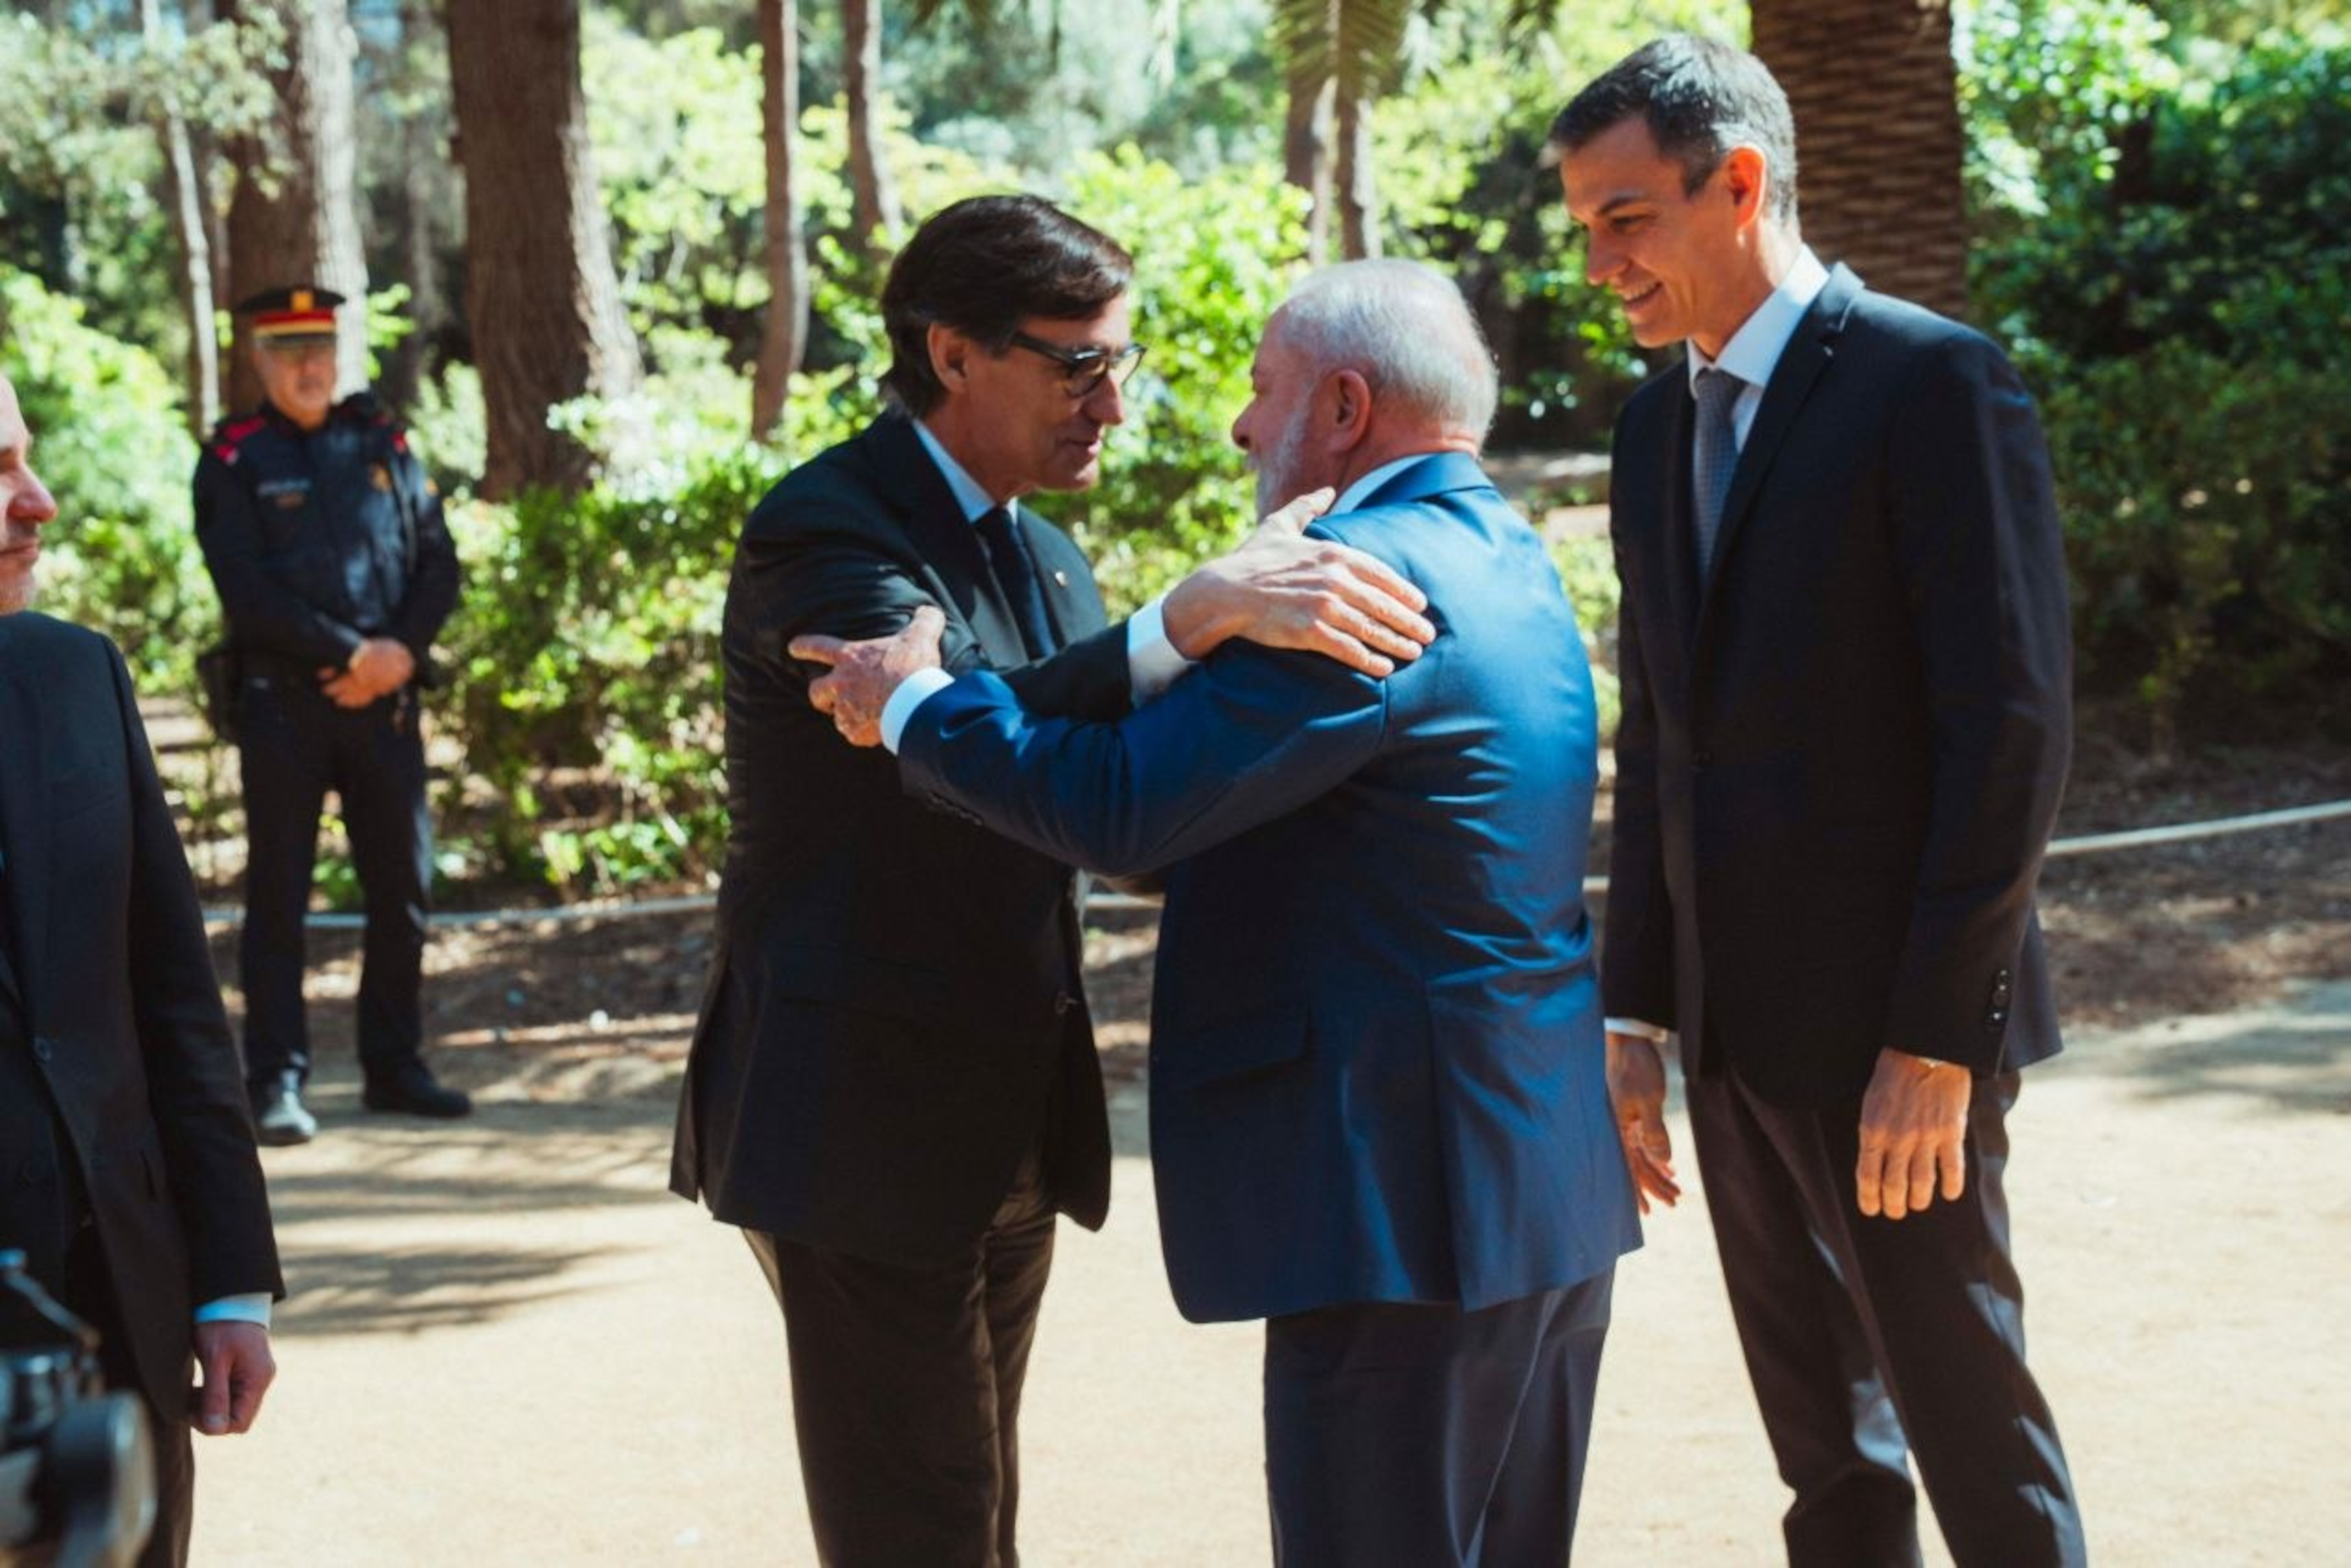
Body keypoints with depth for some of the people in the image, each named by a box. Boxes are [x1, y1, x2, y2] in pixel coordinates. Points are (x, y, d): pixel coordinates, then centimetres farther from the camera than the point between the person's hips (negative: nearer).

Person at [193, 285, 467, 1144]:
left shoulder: (382, 441, 11)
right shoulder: (233, 460, 0)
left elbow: (439, 562, 8)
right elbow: (248, 593, -9)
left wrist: (402, 652, -8)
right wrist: (351, 653, -14)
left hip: (387, 700, 4)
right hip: (283, 704, -4)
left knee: (403, 887, 7)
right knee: (279, 896, -1)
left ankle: (394, 1066, 18)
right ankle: (276, 1081, 5)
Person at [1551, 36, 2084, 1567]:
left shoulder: (1935, 382, -11)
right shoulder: (1661, 422, 12)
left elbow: (2013, 723, -15)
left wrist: (1934, 1038, -18)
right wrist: (1636, 1012, 10)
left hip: (1893, 1022, -7)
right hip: (1732, 1021, 7)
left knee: (1968, 1424, 2)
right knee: (1825, 1445, 14)